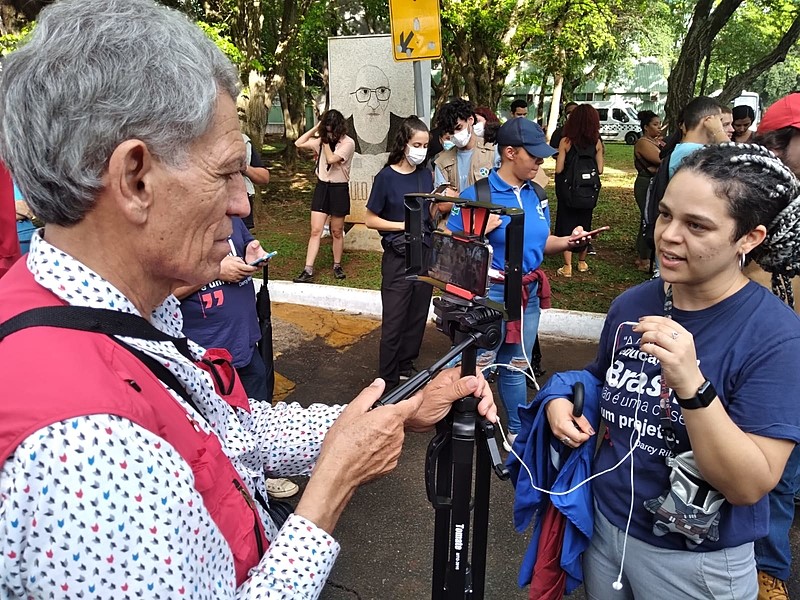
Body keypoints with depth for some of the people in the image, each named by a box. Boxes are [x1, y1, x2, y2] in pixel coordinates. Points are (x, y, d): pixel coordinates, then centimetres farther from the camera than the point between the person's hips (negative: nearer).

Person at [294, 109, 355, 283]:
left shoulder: (348, 143, -11)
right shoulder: (322, 140, 6)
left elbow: (332, 159, -21)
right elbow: (298, 143, 4)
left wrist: (326, 142, -10)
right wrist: (315, 128, -1)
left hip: (339, 189, -4)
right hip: (322, 187, 4)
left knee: (337, 231, 8)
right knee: (315, 231, -2)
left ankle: (337, 266, 25)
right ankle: (308, 270, -4)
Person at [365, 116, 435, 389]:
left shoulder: (425, 174, 5)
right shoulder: (386, 177, -9)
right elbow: (370, 220, -7)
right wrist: (405, 226, -15)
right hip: (398, 258, -5)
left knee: (417, 318, 12)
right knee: (394, 322, 1)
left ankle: (406, 369, 28)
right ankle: (388, 380, 14)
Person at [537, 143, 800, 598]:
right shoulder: (632, 304, -6)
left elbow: (749, 486, -24)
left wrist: (692, 386, -36)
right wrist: (563, 400, -8)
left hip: (697, 563, -4)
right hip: (605, 525, 5)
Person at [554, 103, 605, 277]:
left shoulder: (566, 142, -12)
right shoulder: (596, 142, -5)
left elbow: (559, 169, -14)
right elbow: (599, 170, -4)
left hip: (568, 189, -3)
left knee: (566, 224, 7)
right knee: (584, 225, 17)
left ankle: (567, 266, 3)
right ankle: (582, 262, 31)